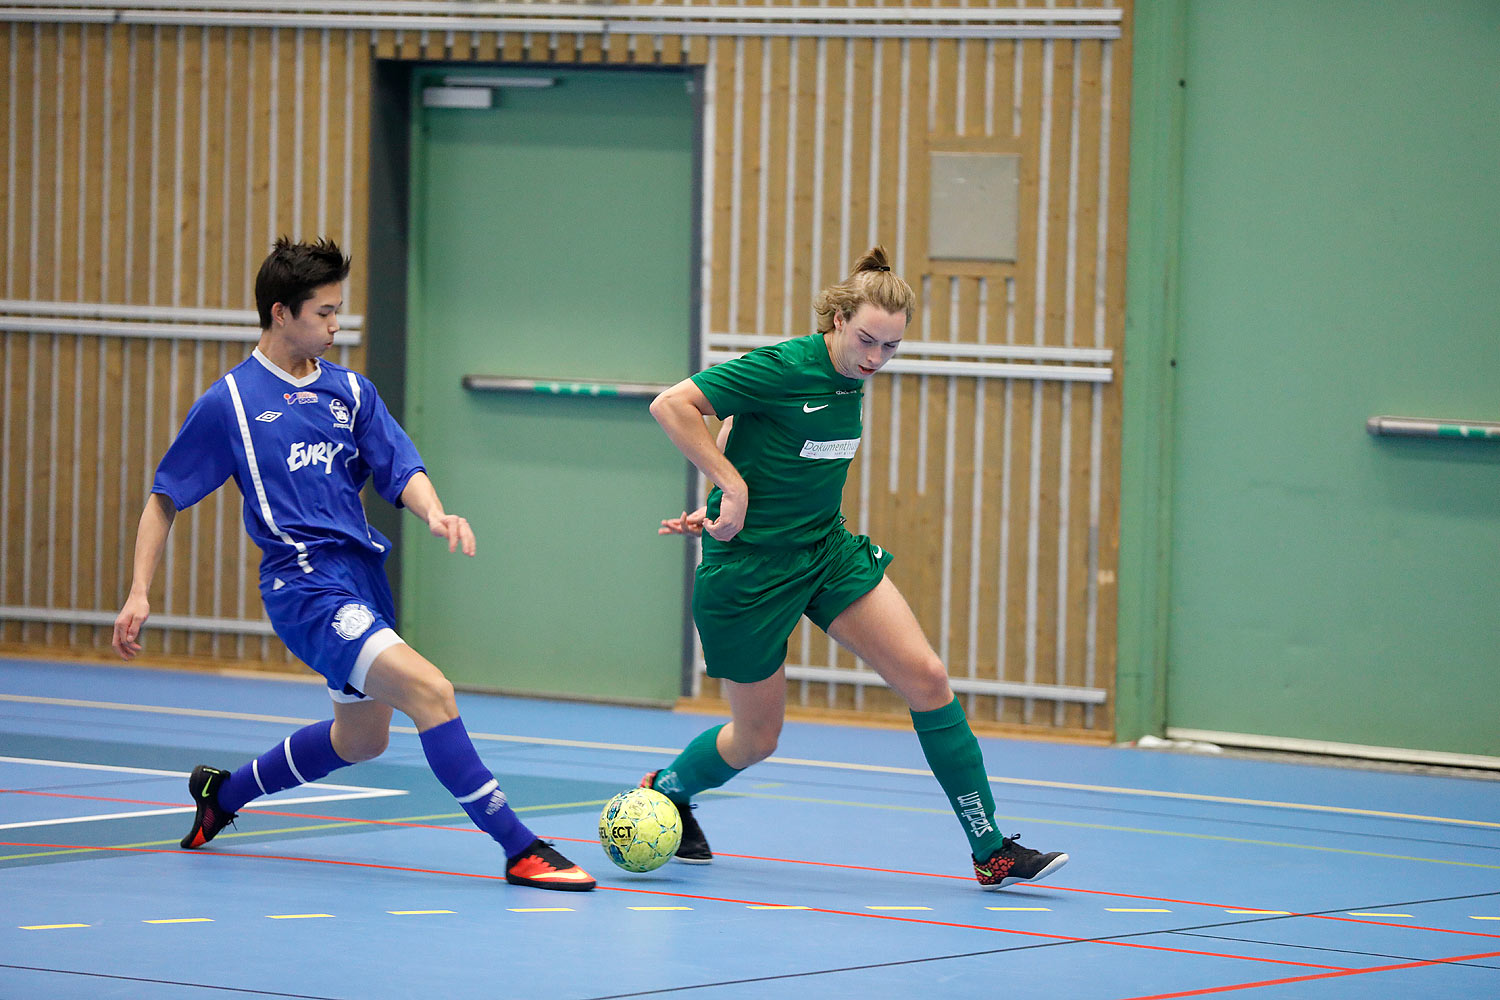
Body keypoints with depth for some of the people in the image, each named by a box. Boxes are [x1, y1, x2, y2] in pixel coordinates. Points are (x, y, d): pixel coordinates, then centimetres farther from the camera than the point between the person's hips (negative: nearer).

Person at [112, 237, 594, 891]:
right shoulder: (229, 401, -2)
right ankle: (520, 850, -25)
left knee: (362, 737, 22)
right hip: (303, 583, -8)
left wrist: (434, 512, -18)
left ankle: (222, 792, 44)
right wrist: (139, 593, -3)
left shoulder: (350, 390, 11)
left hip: (362, 570, 8)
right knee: (429, 690, -24)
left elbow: (401, 470, 5)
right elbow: (164, 499, 4)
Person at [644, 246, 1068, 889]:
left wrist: (715, 507, 2)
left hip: (828, 549, 7)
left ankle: (991, 851, -2)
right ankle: (665, 789, 40)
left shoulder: (851, 382, 4)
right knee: (757, 738, 6)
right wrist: (731, 487, -23)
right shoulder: (784, 367, -20)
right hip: (749, 569, -7)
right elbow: (670, 406, -22)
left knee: (927, 678, -6)